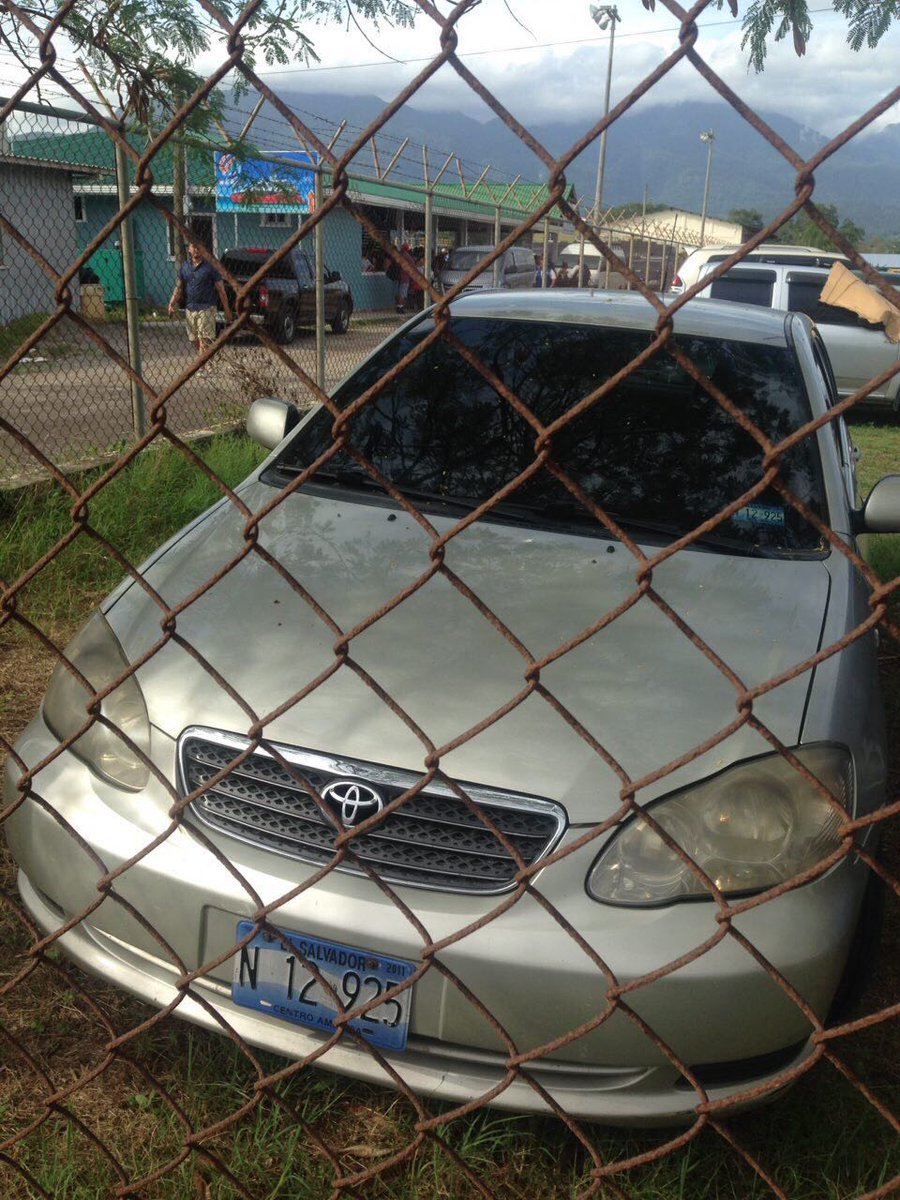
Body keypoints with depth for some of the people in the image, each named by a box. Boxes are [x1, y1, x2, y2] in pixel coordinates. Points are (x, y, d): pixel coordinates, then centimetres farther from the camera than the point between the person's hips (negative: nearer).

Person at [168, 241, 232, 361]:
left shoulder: (210, 266, -3)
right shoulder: (185, 266, 11)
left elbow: (221, 289, -2)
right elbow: (179, 287, 15)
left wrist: (227, 309, -5)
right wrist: (172, 304, 3)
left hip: (206, 309, -5)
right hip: (189, 309, 6)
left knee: (204, 341, -11)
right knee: (194, 341, 10)